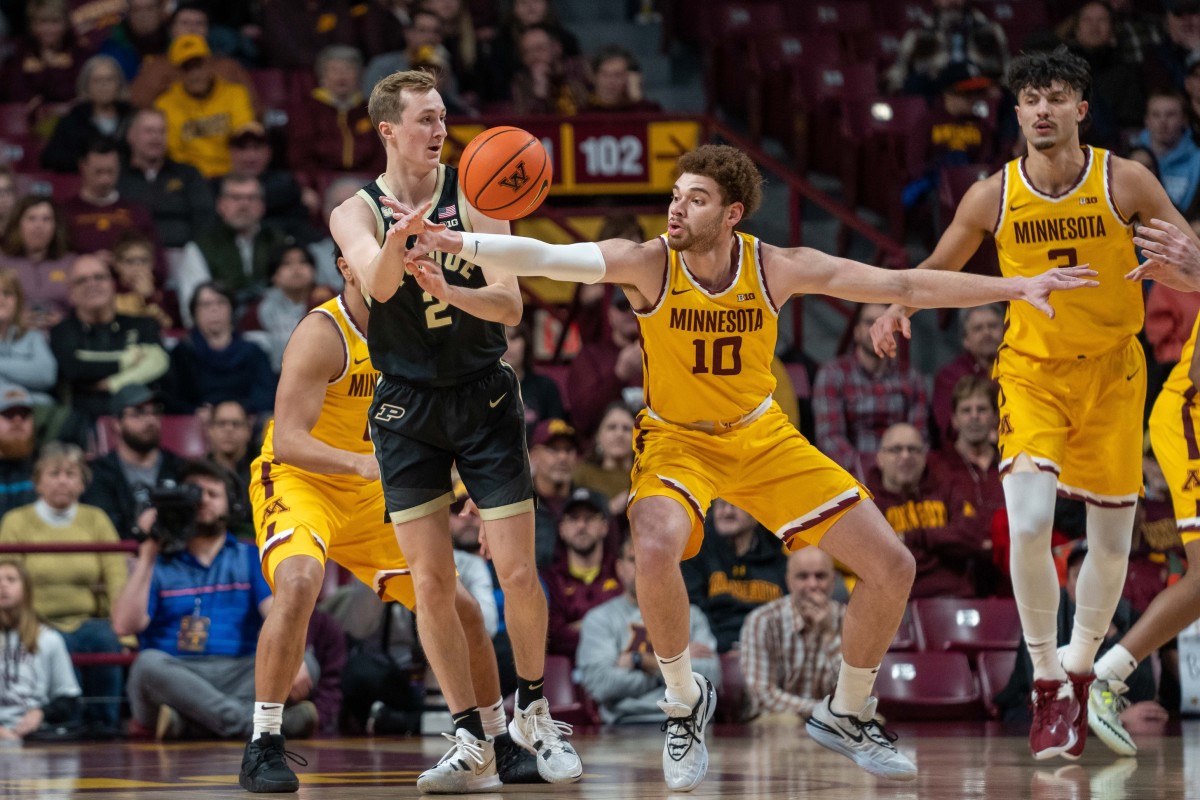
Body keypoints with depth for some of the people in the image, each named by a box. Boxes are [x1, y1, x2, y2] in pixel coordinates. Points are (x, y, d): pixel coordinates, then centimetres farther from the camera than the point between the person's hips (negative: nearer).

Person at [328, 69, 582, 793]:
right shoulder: (357, 213, -3)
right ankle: (472, 744, 6)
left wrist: (451, 292, -30)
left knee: (518, 572, -4)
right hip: (407, 407, 0)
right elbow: (377, 282, -25)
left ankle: (534, 713, 19)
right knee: (432, 582, -2)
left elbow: (511, 305, -11)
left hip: (485, 396, 0)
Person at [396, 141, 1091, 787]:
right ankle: (685, 700, -8)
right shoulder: (648, 264, -20)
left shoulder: (778, 268, -15)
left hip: (764, 439, 3)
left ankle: (847, 714, 22)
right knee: (655, 549, -36)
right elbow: (544, 258, -33)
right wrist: (454, 242, -48)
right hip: (677, 440, -3)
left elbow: (906, 287, -10)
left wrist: (1018, 287, -11)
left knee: (893, 568, -3)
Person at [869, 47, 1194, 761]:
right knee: (1028, 524, -21)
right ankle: (1048, 683, -7)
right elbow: (940, 268, 8)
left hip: (1112, 368, 1)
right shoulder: (992, 198, -8)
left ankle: (1080, 669, 32)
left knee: (1112, 540, 8)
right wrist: (899, 306, -13)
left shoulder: (1125, 181, -11)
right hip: (1032, 371, -1)